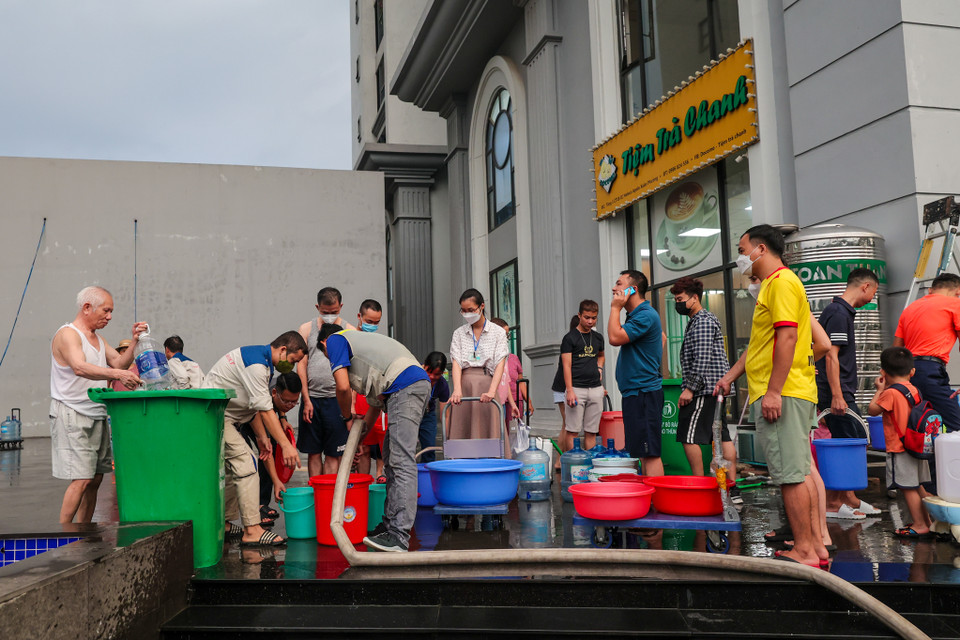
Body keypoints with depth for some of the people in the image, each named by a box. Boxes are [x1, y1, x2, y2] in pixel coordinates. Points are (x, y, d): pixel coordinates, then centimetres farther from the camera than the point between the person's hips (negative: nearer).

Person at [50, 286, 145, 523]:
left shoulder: (98, 339, 18)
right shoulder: (67, 334, -10)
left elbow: (120, 363, 12)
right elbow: (80, 368, -28)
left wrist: (135, 341, -2)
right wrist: (117, 374, -41)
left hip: (97, 416, 8)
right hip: (72, 415, -8)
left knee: (95, 479, 8)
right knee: (81, 480, -13)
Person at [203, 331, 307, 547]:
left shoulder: (260, 359, 12)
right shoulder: (256, 363, -21)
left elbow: (254, 405, 20)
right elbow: (265, 409, -26)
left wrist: (262, 437, 18)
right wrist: (285, 445, -27)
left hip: (224, 415, 11)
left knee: (236, 467, 13)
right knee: (245, 463, -15)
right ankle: (252, 531, -15)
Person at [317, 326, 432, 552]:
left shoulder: (335, 340, 12)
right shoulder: (359, 339, 36)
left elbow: (343, 386, -2)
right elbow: (376, 399, 35)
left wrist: (348, 417, 16)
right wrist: (361, 434, 39)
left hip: (404, 387, -9)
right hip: (420, 383, 9)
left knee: (401, 462, -14)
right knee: (391, 458, 15)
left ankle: (399, 538, -17)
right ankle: (390, 524, 17)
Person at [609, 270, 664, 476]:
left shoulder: (645, 315, -14)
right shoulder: (637, 315, 18)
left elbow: (615, 338, -22)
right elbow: (662, 336, 34)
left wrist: (615, 308, -11)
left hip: (643, 392, -11)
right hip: (635, 391, 11)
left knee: (649, 452, -11)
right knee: (643, 452, 14)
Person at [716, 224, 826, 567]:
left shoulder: (782, 281, -10)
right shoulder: (773, 285, 23)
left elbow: (787, 337, -21)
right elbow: (760, 343, 28)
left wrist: (773, 391, -24)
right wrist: (730, 376, 26)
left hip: (783, 395, -11)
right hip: (786, 395, 11)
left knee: (791, 474, -7)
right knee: (800, 472, 12)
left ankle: (803, 551, -2)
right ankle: (815, 544, 18)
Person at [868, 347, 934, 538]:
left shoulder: (890, 393, -17)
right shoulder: (915, 390, 7)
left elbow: (872, 410, -9)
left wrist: (880, 389, 1)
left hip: (899, 449, -8)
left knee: (908, 488, -2)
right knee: (918, 486, 18)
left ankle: (920, 525, 0)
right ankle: (927, 521, 25)